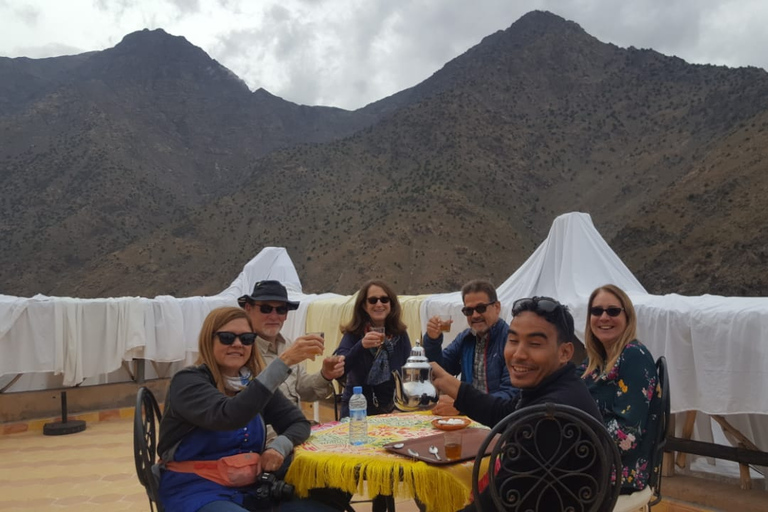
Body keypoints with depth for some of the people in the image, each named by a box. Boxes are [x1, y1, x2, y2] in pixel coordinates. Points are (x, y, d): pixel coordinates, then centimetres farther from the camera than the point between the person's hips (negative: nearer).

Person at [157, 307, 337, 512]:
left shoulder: (255, 382, 7)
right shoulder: (188, 382, -12)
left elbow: (299, 423, 7)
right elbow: (229, 416, -32)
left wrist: (280, 445, -16)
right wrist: (283, 363, -37)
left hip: (251, 488, 5)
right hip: (196, 490, -5)